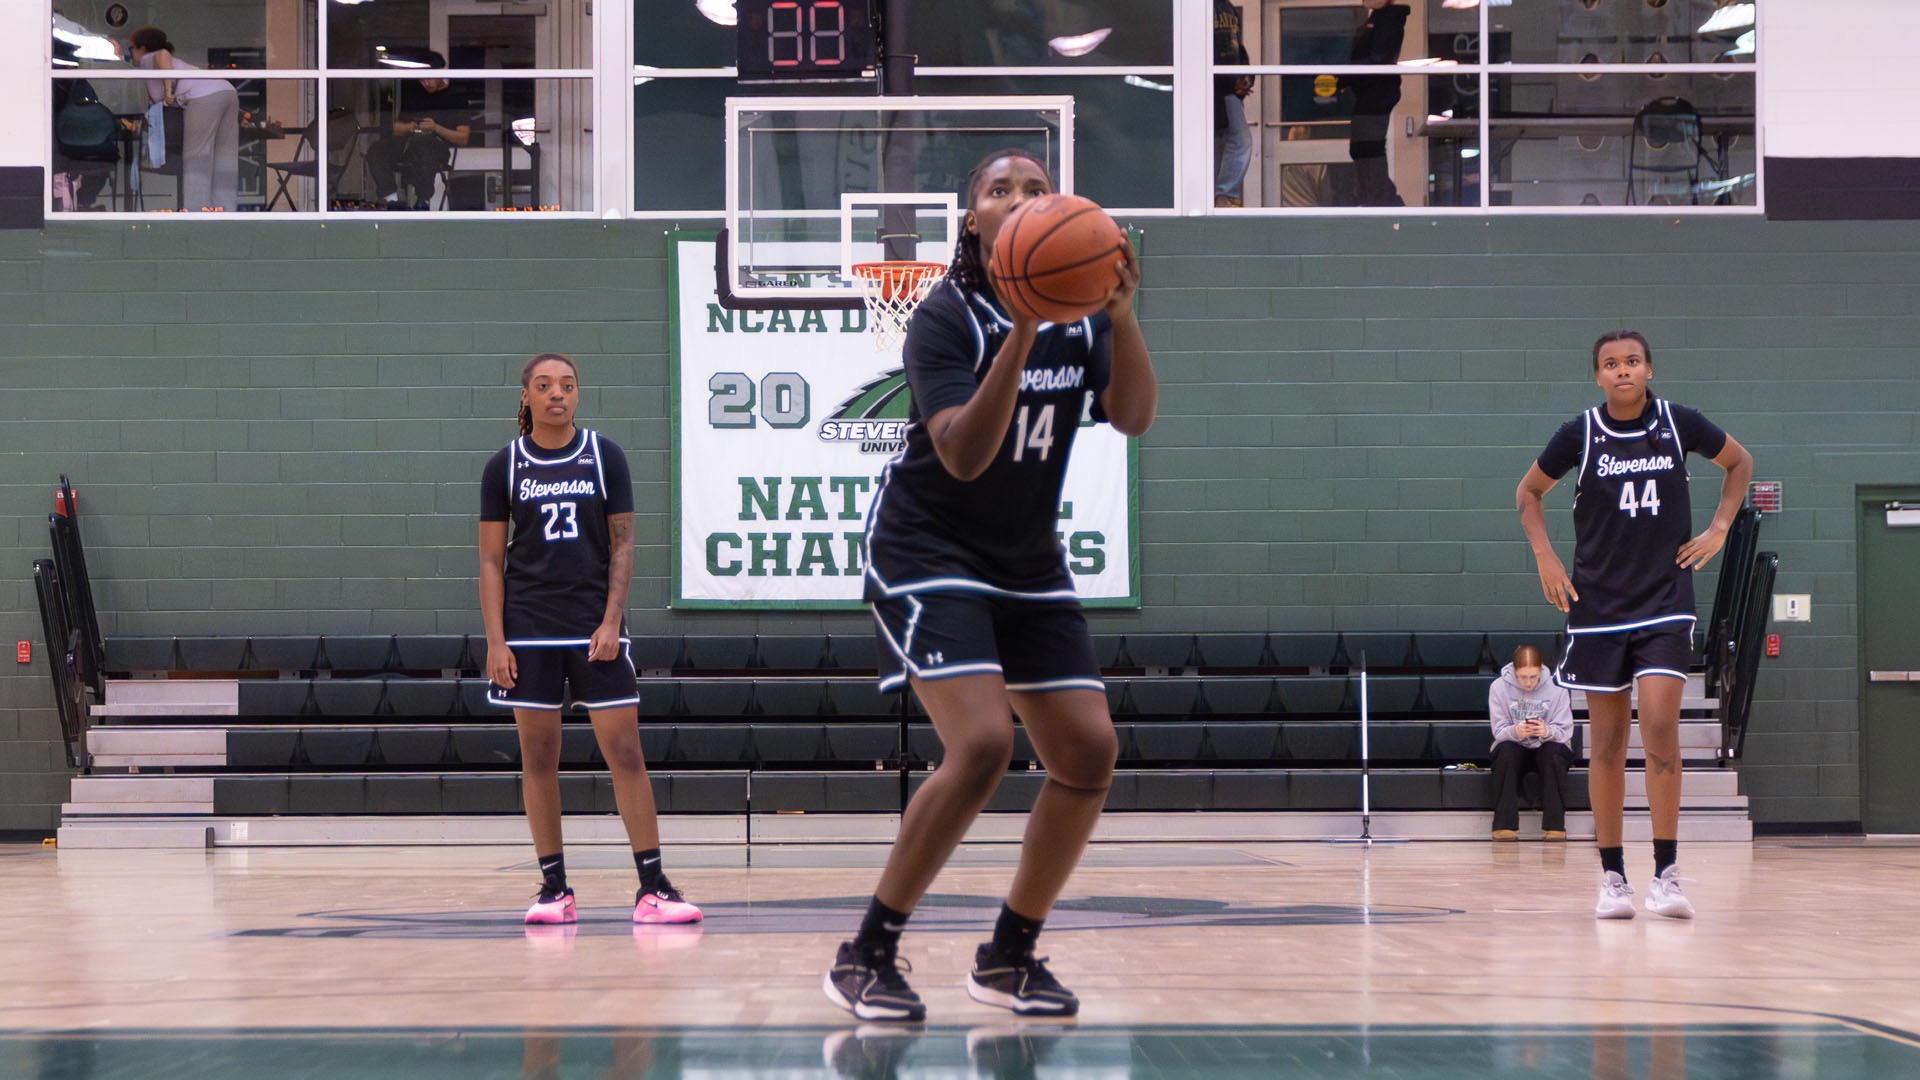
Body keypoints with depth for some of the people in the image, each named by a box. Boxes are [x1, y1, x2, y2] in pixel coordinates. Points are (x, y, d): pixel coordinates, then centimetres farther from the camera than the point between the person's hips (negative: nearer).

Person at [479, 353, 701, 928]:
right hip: (529, 629, 1)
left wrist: (611, 621, -7)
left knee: (625, 749, -6)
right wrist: (495, 639, -4)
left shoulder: (604, 457, 4)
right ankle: (554, 886, 8)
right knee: (538, 755, 1)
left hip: (595, 627, -1)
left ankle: (652, 886, -5)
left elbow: (622, 544, 4)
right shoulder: (505, 466, 4)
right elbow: (491, 560, 5)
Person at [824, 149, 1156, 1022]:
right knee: (981, 743, -23)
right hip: (928, 554, -7)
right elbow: (963, 454, -29)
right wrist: (1022, 335, -40)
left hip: (1027, 564, 7)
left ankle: (1009, 956, 14)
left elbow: (1134, 417, -13)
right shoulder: (946, 319, -17)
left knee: (1089, 752, -1)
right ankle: (865, 957, -13)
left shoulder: (1080, 317, 0)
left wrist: (1121, 316, -29)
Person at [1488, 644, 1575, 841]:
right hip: (1515, 749, 0)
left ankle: (1555, 825, -34)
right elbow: (1499, 731, -9)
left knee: (1554, 752, -34)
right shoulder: (1499, 688, -8)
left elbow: (1565, 731, -10)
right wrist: (1515, 731, -33)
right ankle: (1504, 825, -35)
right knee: (1505, 751, -33)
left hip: (1547, 748, 0)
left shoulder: (1556, 688, -9)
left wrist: (1547, 732, -34)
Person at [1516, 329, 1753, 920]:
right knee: (1607, 739, 4)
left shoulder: (1679, 423, -3)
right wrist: (1545, 557, 0)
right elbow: (1528, 492, 12)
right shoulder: (1579, 434, -4)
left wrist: (1719, 529, 4)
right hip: (1597, 605, 1)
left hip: (1666, 602, -1)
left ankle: (1665, 875, -11)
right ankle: (1612, 877, 12)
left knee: (1660, 727, -14)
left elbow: (1739, 461, 15)